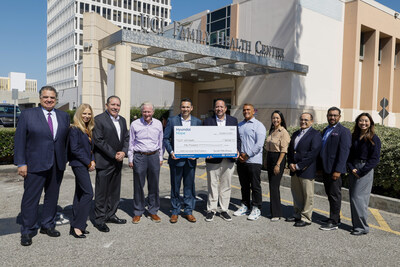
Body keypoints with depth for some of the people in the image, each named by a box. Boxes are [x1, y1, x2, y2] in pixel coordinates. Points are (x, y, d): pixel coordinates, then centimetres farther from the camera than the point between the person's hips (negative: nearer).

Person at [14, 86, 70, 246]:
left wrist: (64, 160, 4)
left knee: (52, 196, 14)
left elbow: (67, 139, 9)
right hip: (35, 165, -3)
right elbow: (19, 140, -3)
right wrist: (21, 163, -8)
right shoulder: (28, 115, -1)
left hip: (57, 165, 4)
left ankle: (48, 225, 30)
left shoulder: (64, 116, 8)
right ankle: (27, 231, 18)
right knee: (31, 198, 3)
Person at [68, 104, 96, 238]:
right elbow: (74, 149, -16)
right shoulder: (75, 129, -10)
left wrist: (92, 160, 0)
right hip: (79, 164, -9)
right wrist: (88, 163, -12)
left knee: (80, 193, 11)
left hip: (84, 165, 9)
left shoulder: (88, 130, 14)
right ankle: (77, 226, -7)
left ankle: (75, 225, 18)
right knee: (88, 193, -13)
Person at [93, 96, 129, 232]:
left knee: (114, 191, 14)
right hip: (104, 162, -7)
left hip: (117, 161, 7)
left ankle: (110, 215, 28)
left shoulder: (122, 120, 12)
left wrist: (123, 152, -6)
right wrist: (114, 155, -15)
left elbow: (126, 138, 13)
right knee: (101, 192, 1)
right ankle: (99, 220, 13)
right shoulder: (99, 119, -10)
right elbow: (98, 141, -15)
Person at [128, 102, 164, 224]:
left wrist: (160, 158, 12)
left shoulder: (158, 124, 6)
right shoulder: (135, 124, 0)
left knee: (154, 185, 7)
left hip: (154, 156, 2)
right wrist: (130, 159, 3)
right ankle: (138, 212, 17)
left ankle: (153, 211, 20)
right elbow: (131, 142, 5)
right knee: (138, 185, 3)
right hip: (139, 156, -2)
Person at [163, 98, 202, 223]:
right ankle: (175, 211, 21)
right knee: (175, 186, 7)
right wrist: (171, 152, -12)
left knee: (189, 186, 8)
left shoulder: (197, 122, 7)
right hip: (176, 158, -1)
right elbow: (165, 138, 1)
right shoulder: (172, 120, 2)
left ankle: (188, 211, 21)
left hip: (190, 159, 2)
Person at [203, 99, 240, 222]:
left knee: (226, 185, 9)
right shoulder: (207, 121, 3)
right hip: (213, 159, -2)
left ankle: (224, 210, 21)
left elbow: (237, 138, 9)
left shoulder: (233, 120, 8)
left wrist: (236, 151, -6)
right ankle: (211, 210, 18)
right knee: (212, 185, 6)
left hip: (229, 159, 2)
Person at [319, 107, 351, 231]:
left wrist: (338, 170, -20)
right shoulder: (325, 130, 16)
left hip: (334, 170, -8)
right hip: (325, 169, 8)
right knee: (330, 195, 16)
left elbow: (344, 152, -15)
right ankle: (335, 218, 29)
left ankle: (334, 222, 8)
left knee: (335, 195, 0)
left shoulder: (343, 131, -9)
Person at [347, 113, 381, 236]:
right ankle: (356, 225, 18)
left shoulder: (374, 139, -5)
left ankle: (363, 227, 4)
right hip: (354, 170, 6)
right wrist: (352, 168, -5)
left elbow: (374, 159, -9)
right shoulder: (354, 137, 10)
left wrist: (361, 172, -13)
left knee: (358, 197, -8)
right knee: (353, 197, 7)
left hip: (365, 171, -6)